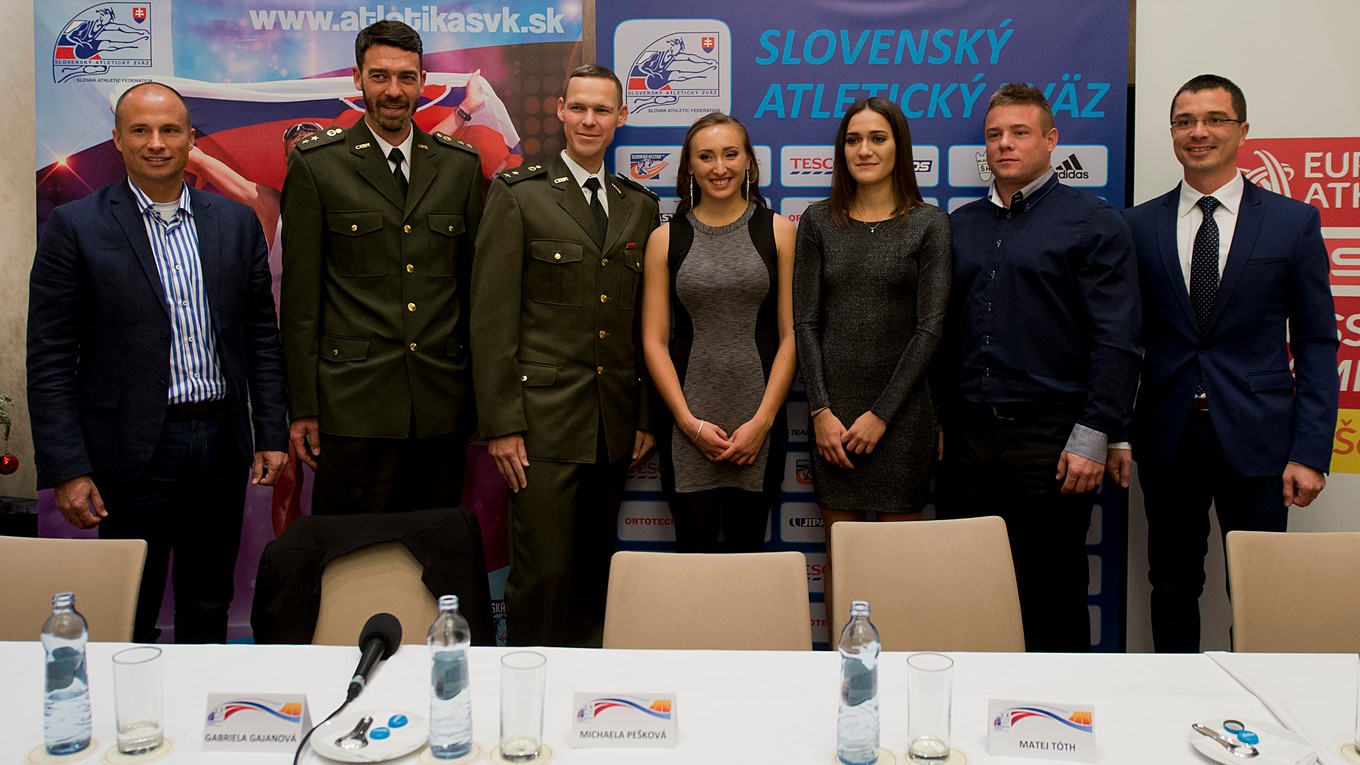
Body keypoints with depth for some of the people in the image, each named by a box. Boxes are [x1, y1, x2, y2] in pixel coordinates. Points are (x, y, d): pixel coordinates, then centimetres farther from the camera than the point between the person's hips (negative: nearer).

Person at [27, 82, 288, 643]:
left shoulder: (236, 223, 7)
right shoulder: (75, 227, -3)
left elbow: (262, 337, 10)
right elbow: (50, 361, -5)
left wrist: (272, 435, 5)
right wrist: (66, 470, -10)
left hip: (222, 444, 3)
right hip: (133, 450, -3)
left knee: (209, 607, 16)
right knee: (130, 620, 7)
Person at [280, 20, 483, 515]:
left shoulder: (460, 164, 10)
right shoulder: (315, 164, 1)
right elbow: (300, 294, 0)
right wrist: (303, 408, -3)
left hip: (442, 401, 3)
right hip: (352, 402, -2)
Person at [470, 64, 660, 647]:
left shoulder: (640, 205, 14)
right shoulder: (518, 194, -1)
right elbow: (491, 317, -6)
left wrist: (647, 417, 10)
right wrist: (500, 423, -11)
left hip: (615, 424, 5)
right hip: (542, 418, -4)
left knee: (595, 571, 12)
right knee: (543, 574, -4)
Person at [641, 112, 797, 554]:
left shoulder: (777, 231, 4)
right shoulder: (666, 238, 5)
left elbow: (791, 334, 1)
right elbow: (654, 340, 2)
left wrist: (762, 421, -7)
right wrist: (689, 421, -6)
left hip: (759, 422, 0)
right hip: (687, 422, 0)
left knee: (746, 549, 6)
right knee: (694, 554, 2)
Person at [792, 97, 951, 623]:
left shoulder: (928, 223, 1)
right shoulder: (818, 221, 7)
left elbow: (930, 327, -5)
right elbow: (805, 322, 3)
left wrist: (881, 413, -9)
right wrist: (821, 410, -6)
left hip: (901, 411, -2)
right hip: (833, 410, 2)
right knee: (839, 559, 7)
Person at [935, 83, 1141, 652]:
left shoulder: (1094, 224, 1)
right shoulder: (960, 226, 15)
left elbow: (1116, 340, -6)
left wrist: (1092, 438, -12)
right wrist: (936, 423, 8)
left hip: (1048, 438, -4)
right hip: (966, 436, 5)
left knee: (1051, 600, 4)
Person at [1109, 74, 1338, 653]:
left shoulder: (1294, 222, 2)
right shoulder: (1138, 226, 5)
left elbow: (1317, 344, 1)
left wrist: (1310, 452, -6)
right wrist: (1116, 432, 0)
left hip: (1256, 439, -1)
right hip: (1167, 437, 1)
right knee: (1173, 588, 12)